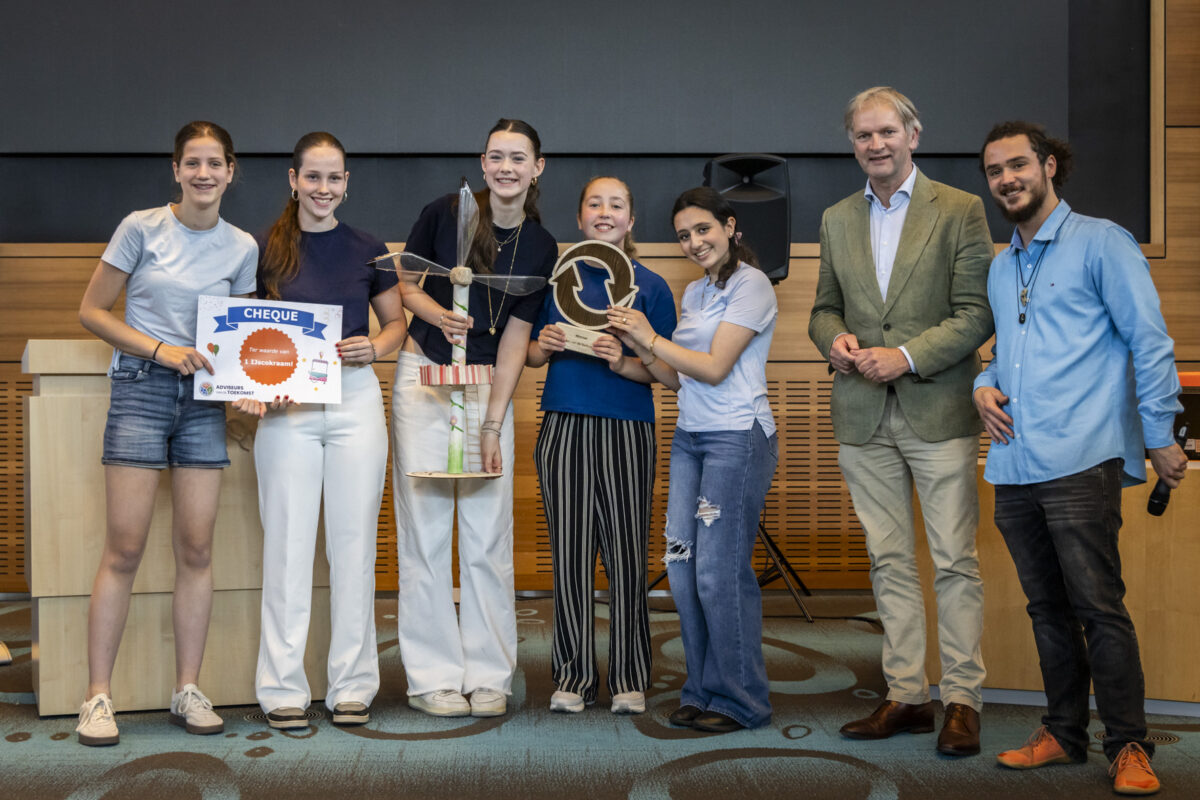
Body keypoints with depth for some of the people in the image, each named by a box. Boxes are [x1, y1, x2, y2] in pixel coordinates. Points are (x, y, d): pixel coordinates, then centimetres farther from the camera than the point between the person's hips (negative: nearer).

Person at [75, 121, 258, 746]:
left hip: (204, 399, 3)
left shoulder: (243, 247, 9)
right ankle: (98, 696, 3)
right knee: (125, 548, -5)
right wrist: (160, 349, -11)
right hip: (141, 389, -3)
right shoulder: (141, 228, -1)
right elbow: (91, 311, 1)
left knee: (197, 548, 2)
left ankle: (188, 691, 11)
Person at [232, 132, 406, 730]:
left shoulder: (367, 251, 7)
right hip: (285, 406, -1)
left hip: (356, 401, 1)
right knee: (287, 544, 1)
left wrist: (372, 347, -5)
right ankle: (283, 688, 11)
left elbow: (397, 322, 16)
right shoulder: (265, 249, 4)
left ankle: (352, 685, 16)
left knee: (354, 542, 5)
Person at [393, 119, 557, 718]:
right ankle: (433, 678, 9)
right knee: (425, 528, -1)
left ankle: (489, 677, 14)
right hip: (424, 379, -2)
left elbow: (515, 338, 0)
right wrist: (437, 313, -17)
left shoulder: (541, 248, 1)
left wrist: (492, 425, -5)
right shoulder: (444, 213, -5)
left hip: (490, 387, 2)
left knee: (489, 534, 3)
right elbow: (404, 285, 6)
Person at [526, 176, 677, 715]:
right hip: (564, 427, 2)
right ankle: (572, 676, 13)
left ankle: (629, 679, 11)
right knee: (570, 553, 3)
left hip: (626, 429, -1)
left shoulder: (650, 286, 6)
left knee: (626, 554, -1)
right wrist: (543, 346, -6)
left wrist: (623, 362, -16)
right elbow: (531, 356, 15)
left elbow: (665, 370, 2)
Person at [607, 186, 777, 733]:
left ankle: (741, 701, 8)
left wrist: (653, 339, -5)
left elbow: (714, 368, -13)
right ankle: (703, 692, 17)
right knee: (682, 565, 5)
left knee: (720, 570, -6)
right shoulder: (694, 292, 18)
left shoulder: (750, 285, -7)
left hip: (737, 439, -8)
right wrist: (639, 348, 4)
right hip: (689, 438, 8)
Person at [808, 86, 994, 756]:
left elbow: (977, 312, -5)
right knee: (890, 562, 9)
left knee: (955, 563, -2)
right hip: (864, 418, 5)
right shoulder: (837, 219, 14)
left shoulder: (960, 211, 0)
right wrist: (833, 337, -4)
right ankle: (907, 696, 18)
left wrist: (907, 357, -15)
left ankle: (963, 700, 8)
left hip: (939, 412, -4)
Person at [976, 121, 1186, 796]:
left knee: (1099, 607, -6)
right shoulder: (1000, 267, 20)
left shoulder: (1101, 243, -1)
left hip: (1079, 462, -7)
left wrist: (1161, 437, -7)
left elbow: (1150, 342, -4)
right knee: (1048, 608, 13)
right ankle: (1065, 734, 23)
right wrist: (985, 385, 7)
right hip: (1015, 464, 7)